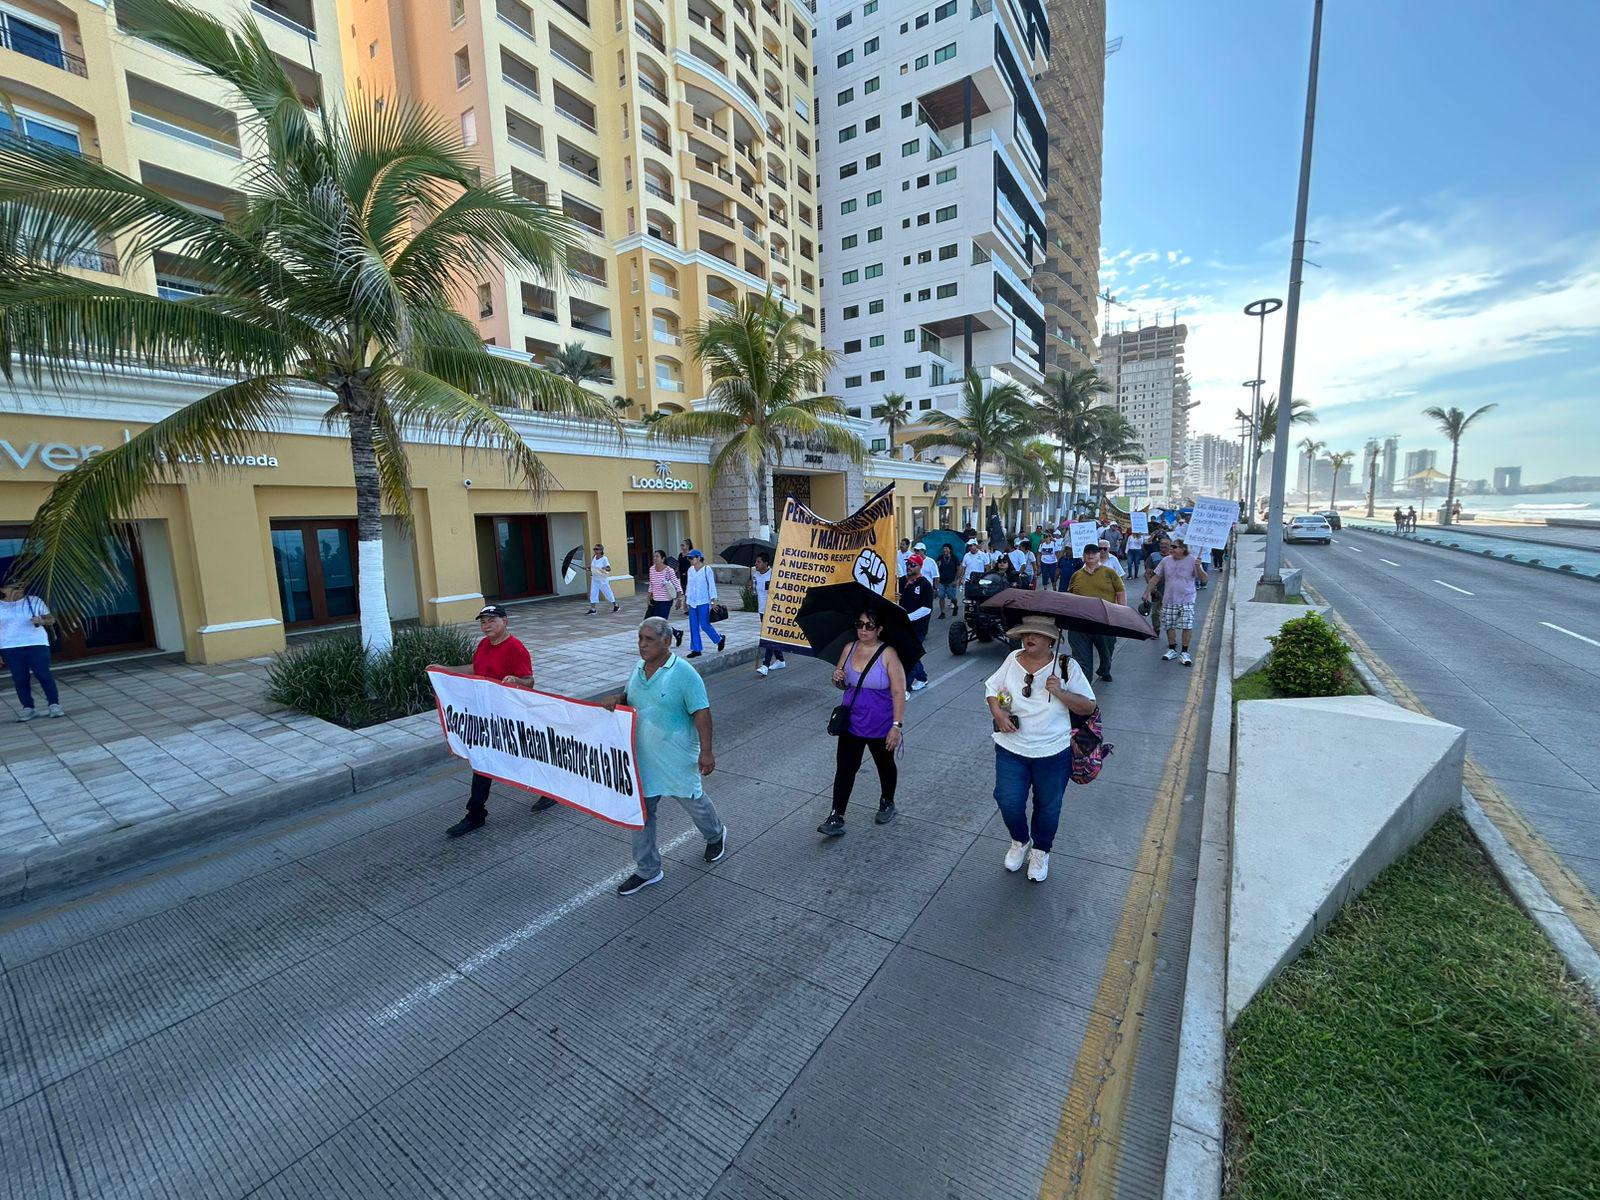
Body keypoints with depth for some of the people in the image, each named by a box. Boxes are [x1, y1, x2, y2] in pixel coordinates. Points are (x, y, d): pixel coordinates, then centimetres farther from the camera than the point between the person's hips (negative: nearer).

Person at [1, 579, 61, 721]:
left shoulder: (34, 601, 5)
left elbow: (51, 619, 5)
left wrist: (42, 620, -20)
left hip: (37, 644, -1)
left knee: (43, 675, -5)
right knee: (19, 678, 4)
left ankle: (54, 704, -2)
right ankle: (28, 708, 10)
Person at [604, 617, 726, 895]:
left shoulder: (684, 673, -18)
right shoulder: (638, 668, 3)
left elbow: (701, 713, -18)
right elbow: (629, 698, 19)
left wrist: (706, 751, -20)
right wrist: (616, 699, -4)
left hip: (676, 758, -6)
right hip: (642, 757, 6)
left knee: (693, 800, 16)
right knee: (641, 812, 10)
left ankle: (716, 835, 47)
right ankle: (647, 870, 27)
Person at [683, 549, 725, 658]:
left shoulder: (707, 569, -8)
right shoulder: (690, 570, 9)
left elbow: (712, 586, -8)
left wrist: (713, 601, -13)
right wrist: (686, 600, 18)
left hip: (703, 602, -6)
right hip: (692, 602, 6)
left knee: (704, 625, -6)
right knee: (693, 627, 5)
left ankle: (720, 640, 18)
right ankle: (696, 649, 12)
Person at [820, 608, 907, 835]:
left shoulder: (888, 655, -16)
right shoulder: (849, 648, -1)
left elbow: (899, 693, -16)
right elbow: (841, 683, 11)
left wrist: (897, 726, -20)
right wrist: (837, 678, -13)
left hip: (880, 727, -3)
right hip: (851, 723, 4)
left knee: (885, 766, 19)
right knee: (844, 769, 0)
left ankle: (887, 803, 44)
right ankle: (836, 818, 7)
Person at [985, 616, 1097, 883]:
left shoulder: (1067, 667, -9)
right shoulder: (1013, 659, -3)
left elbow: (1089, 706, -7)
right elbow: (991, 687, 8)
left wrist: (1060, 692, -23)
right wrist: (997, 712, -11)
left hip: (1053, 753, -1)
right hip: (1011, 749, 2)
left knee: (1047, 807, 15)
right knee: (1008, 802, 2)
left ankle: (1041, 850, 42)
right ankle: (1020, 841, 34)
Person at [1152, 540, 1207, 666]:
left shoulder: (1192, 560, -6)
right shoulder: (1166, 560, 2)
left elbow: (1203, 579, -6)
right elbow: (1156, 577, 9)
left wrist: (1198, 567, -24)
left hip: (1186, 600, -3)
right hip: (1169, 600, 3)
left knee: (1187, 625, -7)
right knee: (1169, 625, 8)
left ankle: (1185, 653, 5)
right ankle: (1172, 650, 24)